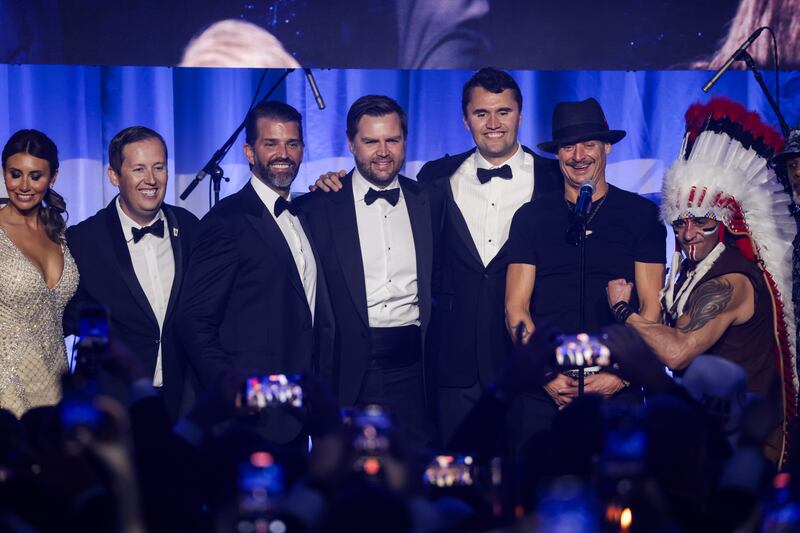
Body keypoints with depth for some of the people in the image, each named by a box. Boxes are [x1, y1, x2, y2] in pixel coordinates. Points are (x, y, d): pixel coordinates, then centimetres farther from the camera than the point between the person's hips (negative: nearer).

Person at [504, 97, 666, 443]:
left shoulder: (641, 214, 4)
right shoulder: (531, 217, 8)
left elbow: (652, 307, 1)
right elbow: (516, 306, 5)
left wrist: (622, 375, -11)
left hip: (617, 390, -1)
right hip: (543, 390, 1)